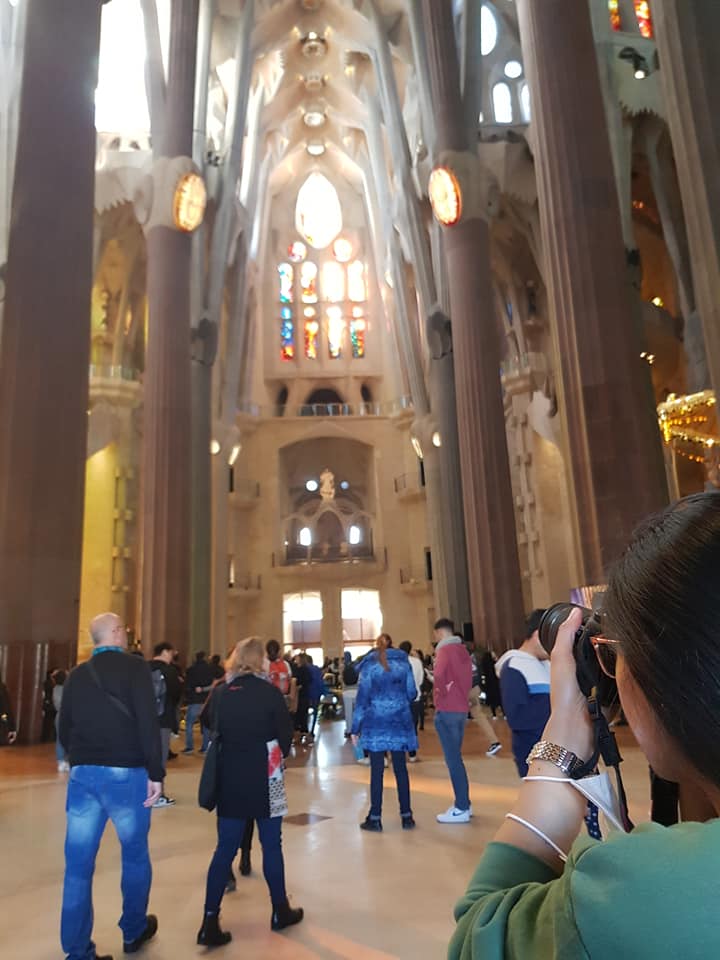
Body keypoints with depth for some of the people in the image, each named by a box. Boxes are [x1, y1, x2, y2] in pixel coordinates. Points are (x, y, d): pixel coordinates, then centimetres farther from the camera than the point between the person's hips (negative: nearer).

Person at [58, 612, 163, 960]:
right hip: (125, 773, -4)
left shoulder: (77, 675, 8)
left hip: (82, 774, 4)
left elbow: (64, 728, 13)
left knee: (78, 864, 9)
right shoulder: (134, 668, -7)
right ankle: (134, 931, 29)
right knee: (135, 854, 15)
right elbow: (148, 723, -15)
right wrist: (155, 772, -12)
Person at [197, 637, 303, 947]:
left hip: (229, 776, 3)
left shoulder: (219, 692, -2)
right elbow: (286, 733, -5)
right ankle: (280, 912, 25)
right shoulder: (268, 691, -11)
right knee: (271, 845, 11)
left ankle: (210, 922, 8)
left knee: (225, 848, 10)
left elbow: (214, 729, 5)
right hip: (263, 777, -3)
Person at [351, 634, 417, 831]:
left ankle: (375, 818, 7)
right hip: (400, 722, 2)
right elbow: (412, 693, 5)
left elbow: (362, 697, -4)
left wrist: (355, 728, 0)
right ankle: (406, 816, 14)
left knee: (377, 771, 3)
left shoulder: (369, 665, -1)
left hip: (375, 724, -2)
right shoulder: (403, 663, 4)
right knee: (400, 769, 9)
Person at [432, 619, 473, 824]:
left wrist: (443, 693, -14)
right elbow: (468, 675, 20)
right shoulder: (462, 649, 14)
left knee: (453, 760, -4)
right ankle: (464, 804, 22)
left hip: (447, 710, -9)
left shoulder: (444, 649, -13)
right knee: (456, 758, 16)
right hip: (461, 708, 9)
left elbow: (438, 675, -29)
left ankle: (461, 809, 0)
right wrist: (462, 695, 12)